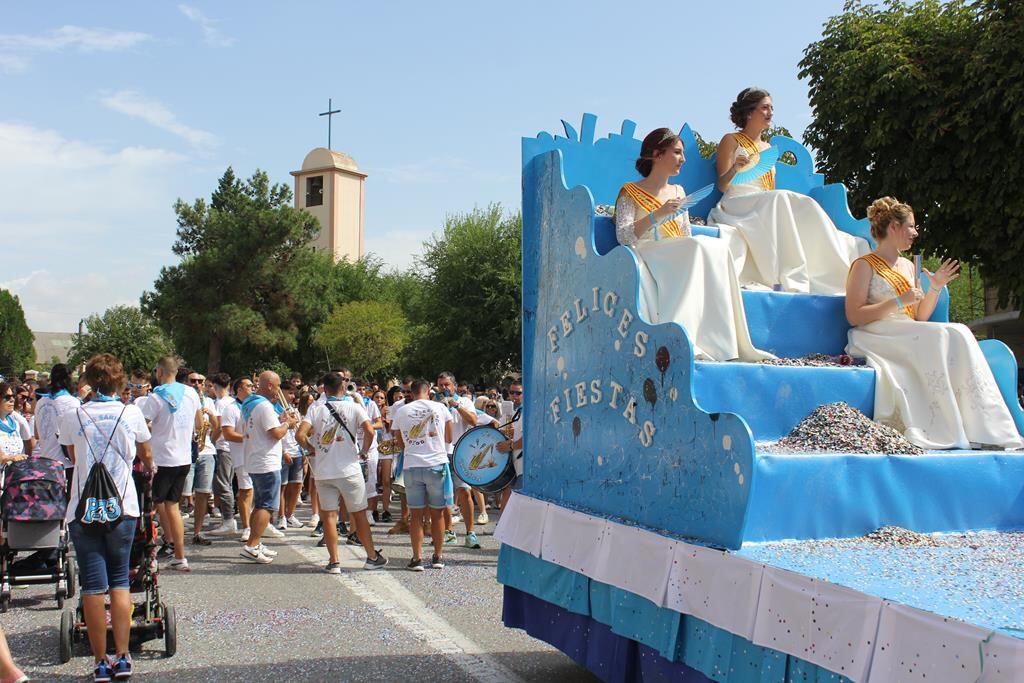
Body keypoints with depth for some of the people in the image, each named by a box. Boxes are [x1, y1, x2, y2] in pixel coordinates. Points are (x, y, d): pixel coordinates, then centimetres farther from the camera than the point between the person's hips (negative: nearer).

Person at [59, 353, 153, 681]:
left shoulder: (71, 417, 0)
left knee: (93, 586, 3)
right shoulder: (132, 414, 0)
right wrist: (150, 469, 42)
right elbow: (145, 455, 19)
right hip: (123, 508, 1)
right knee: (120, 582, 11)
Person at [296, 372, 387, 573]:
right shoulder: (354, 407, -2)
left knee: (328, 515, 7)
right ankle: (372, 557, 18)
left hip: (323, 471, 1)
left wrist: (310, 449, 6)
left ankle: (334, 562, 5)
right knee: (359, 514, 10)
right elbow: (369, 431, -16)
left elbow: (300, 435, -12)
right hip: (349, 470, -1)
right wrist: (364, 451, 0)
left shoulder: (316, 409, 0)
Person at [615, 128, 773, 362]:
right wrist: (658, 214, -18)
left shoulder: (678, 192, 25)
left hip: (680, 262, 5)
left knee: (718, 247, -26)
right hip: (647, 259, -5)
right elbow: (623, 237, -8)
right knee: (701, 246, -31)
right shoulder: (631, 193, 7)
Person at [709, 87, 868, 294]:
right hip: (737, 206, -6)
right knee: (781, 198, -33)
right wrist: (734, 169, -22)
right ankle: (786, 278, -46)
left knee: (804, 207, -22)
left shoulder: (768, 148, 26)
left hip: (766, 211, 6)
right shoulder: (731, 141, 7)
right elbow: (722, 186, -1)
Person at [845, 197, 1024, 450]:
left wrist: (936, 288, 7)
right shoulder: (864, 266, 0)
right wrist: (898, 302, -14)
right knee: (944, 336, -28)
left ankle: (977, 427, -29)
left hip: (909, 340, 6)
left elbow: (920, 318, 20)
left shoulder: (908, 266, 21)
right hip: (878, 339, -6)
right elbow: (853, 316, -11)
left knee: (958, 336, -22)